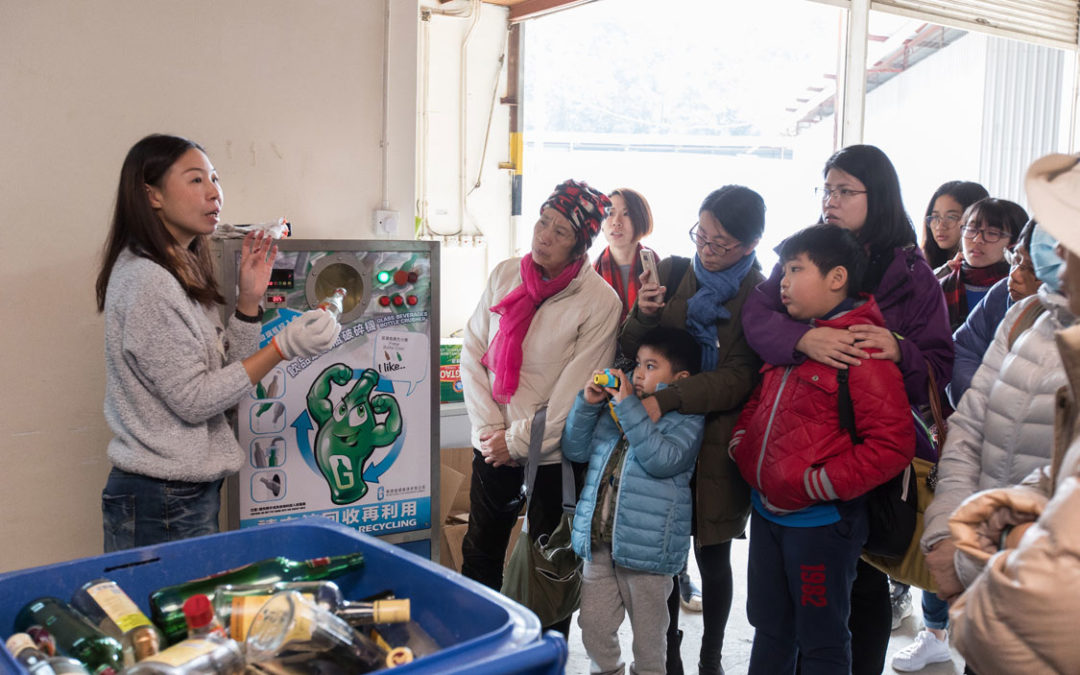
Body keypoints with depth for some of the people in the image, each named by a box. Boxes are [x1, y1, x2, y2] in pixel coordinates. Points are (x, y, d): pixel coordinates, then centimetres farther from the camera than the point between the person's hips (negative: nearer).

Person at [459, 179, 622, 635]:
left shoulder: (600, 301, -13)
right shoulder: (505, 275, 0)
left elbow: (575, 392, -15)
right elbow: (472, 353, 1)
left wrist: (518, 440, -12)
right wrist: (489, 428, -7)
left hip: (553, 455, -4)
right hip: (493, 444, 4)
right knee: (479, 553, 18)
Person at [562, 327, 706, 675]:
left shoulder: (687, 418, -6)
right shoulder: (615, 406, 11)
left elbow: (663, 459, -24)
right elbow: (575, 450, 8)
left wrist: (630, 408, -22)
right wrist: (587, 403, -5)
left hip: (645, 545, -5)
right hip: (599, 540, 5)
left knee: (648, 635, 12)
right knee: (594, 626, 15)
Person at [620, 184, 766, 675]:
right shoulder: (671, 272, 3)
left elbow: (739, 380, -15)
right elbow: (631, 351, 9)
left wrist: (666, 400, -26)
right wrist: (642, 316, -13)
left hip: (717, 444, -2)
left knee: (712, 557, 10)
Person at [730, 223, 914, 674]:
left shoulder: (863, 347, -18)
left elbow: (893, 444, -23)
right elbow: (758, 403, 23)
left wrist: (818, 485, -23)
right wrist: (741, 444, 5)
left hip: (821, 523, -8)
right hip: (767, 513, 8)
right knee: (769, 630, 23)